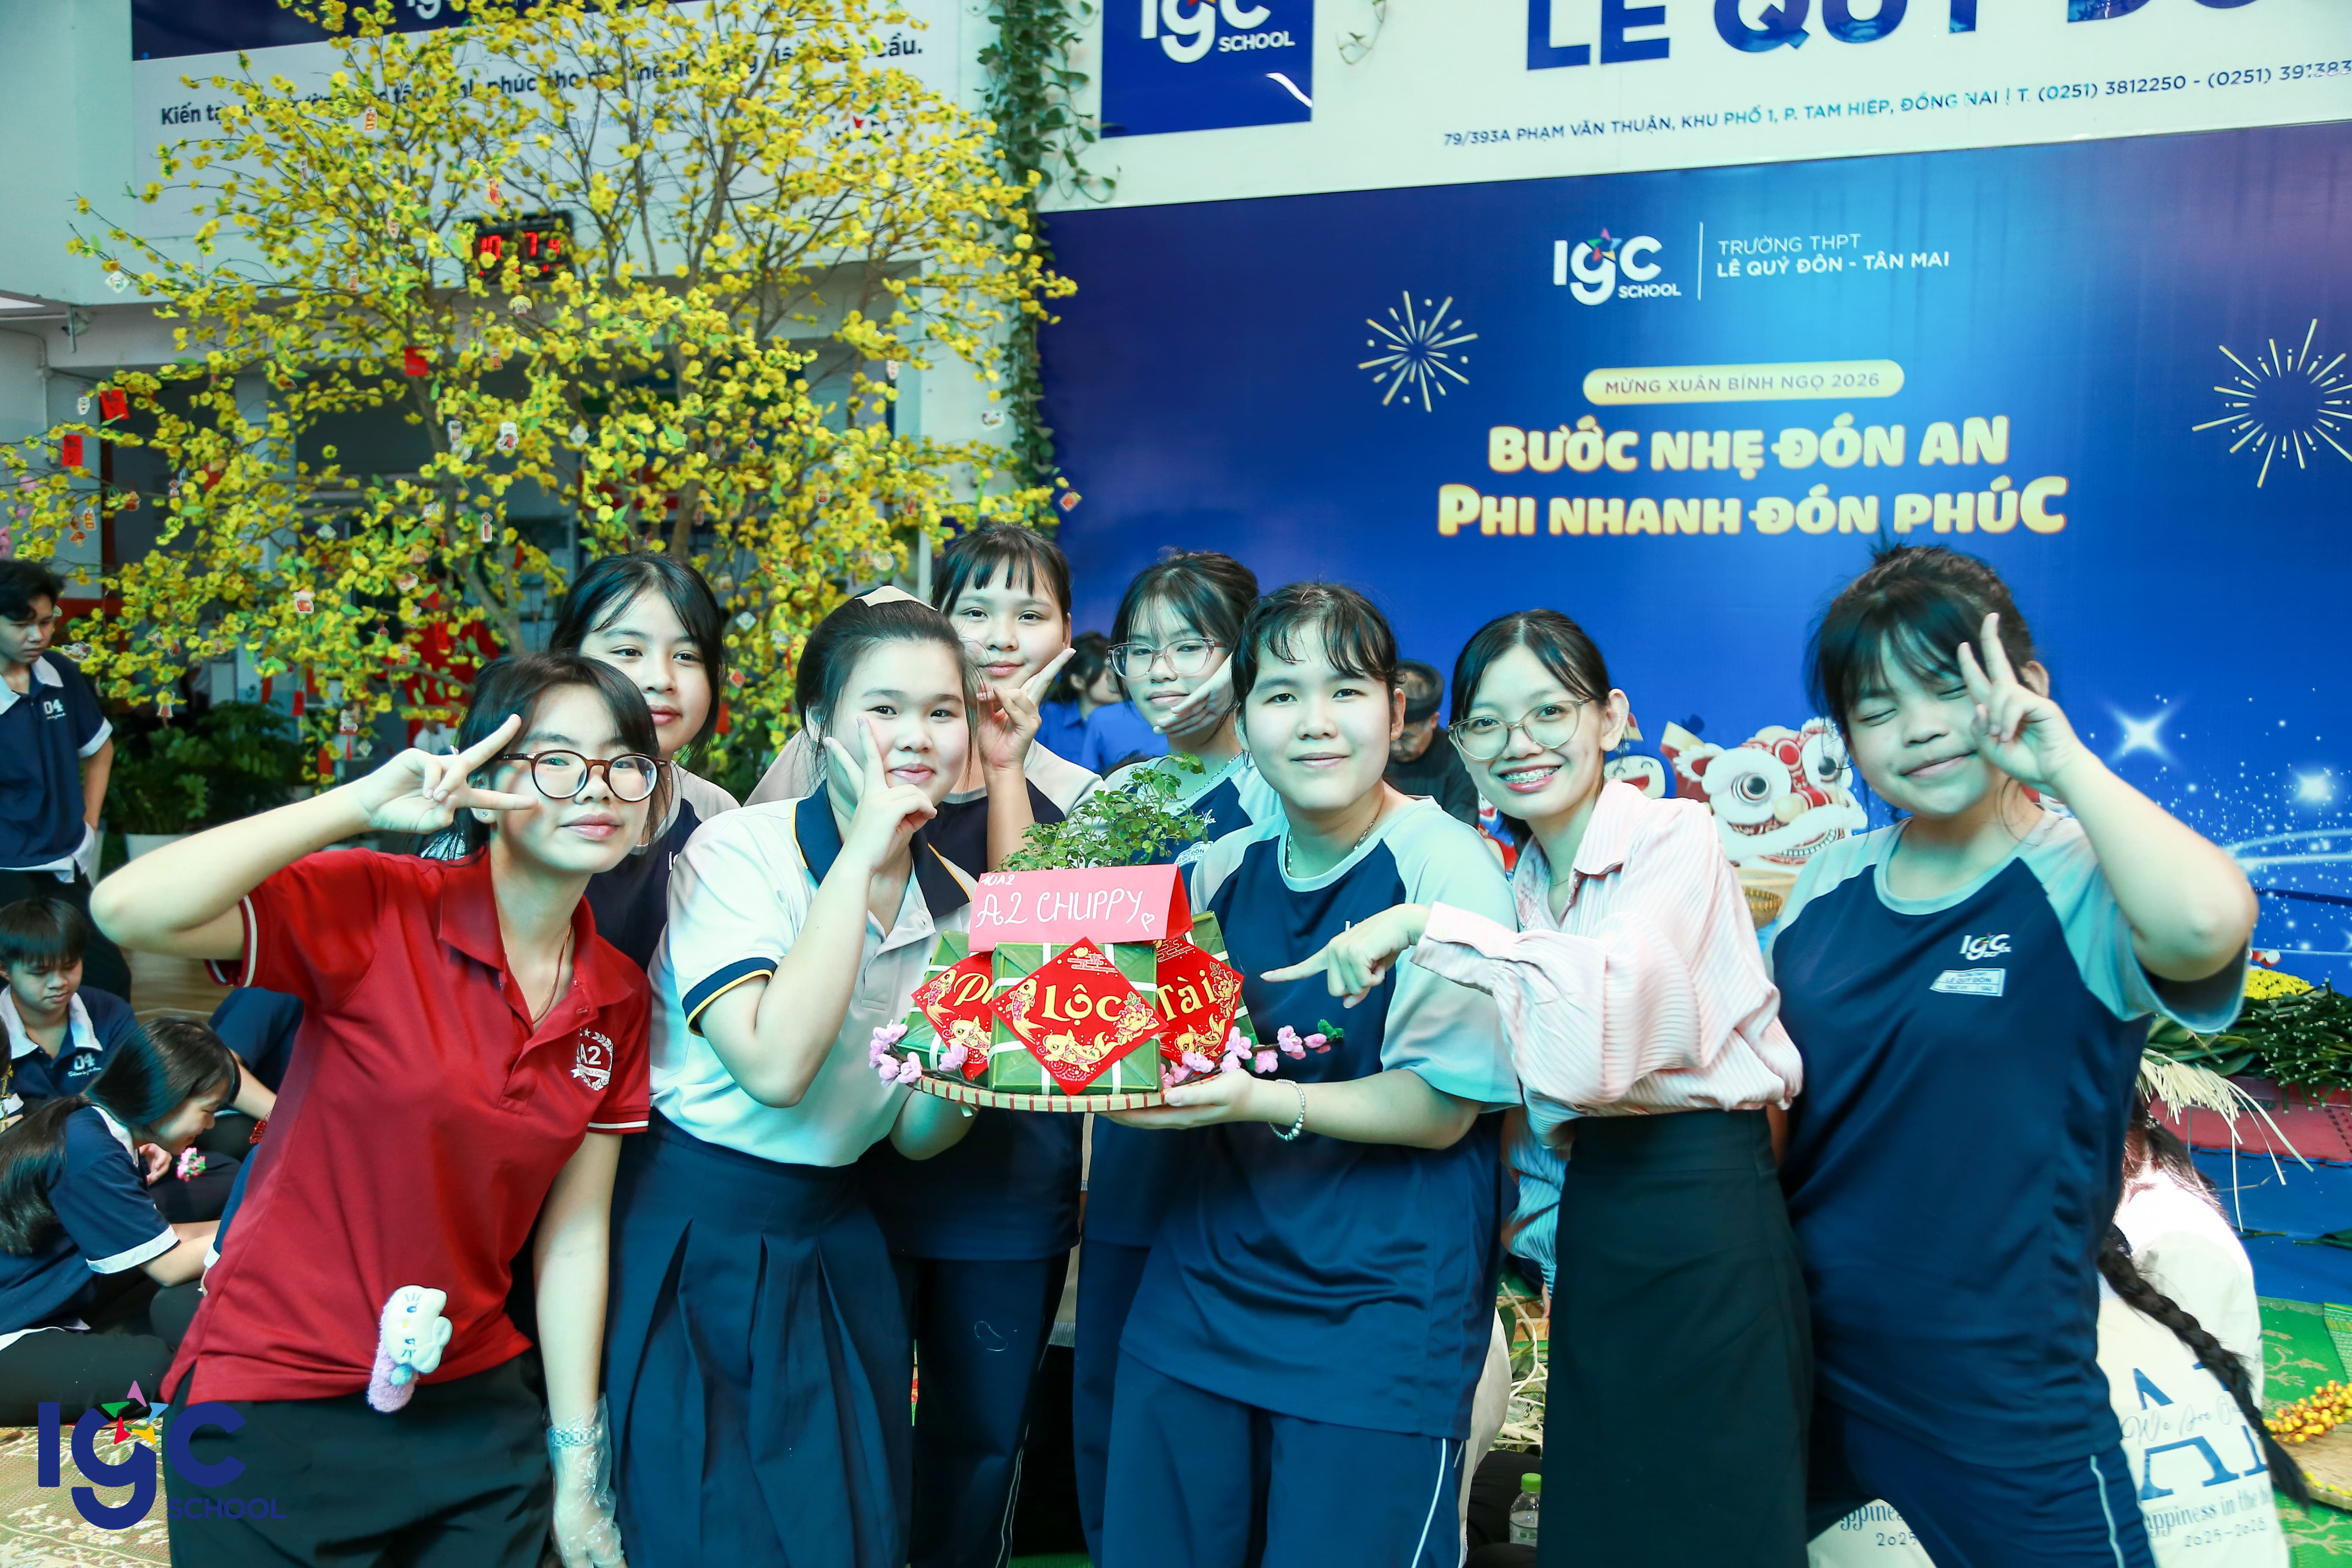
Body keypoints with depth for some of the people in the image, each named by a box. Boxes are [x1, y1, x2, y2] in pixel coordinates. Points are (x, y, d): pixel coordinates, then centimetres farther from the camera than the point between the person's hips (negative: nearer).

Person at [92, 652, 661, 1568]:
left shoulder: (619, 1000, -2)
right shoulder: (374, 909, -16)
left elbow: (572, 1238, 1)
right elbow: (129, 911, -32)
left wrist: (577, 1473, 3)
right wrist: (363, 804, -28)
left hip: (474, 1403, 5)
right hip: (278, 1401, -4)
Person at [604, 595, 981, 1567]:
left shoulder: (950, 906, 1)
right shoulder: (737, 853, -15)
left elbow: (916, 1134, 5)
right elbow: (775, 1065, -30)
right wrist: (861, 858, -25)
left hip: (833, 1247, 5)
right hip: (689, 1241, -5)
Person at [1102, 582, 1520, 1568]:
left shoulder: (1445, 868, -12)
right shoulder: (1223, 869, 5)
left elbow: (1442, 1109, -13)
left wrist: (1262, 1100, -25)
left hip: (1381, 1318, -5)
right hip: (1203, 1287, 5)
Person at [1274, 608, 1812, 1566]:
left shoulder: (1675, 837, -11)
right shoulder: (1521, 880, 10)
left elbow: (1608, 1003, -30)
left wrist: (1426, 926, -28)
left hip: (1702, 1212, -7)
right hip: (1590, 1223, 7)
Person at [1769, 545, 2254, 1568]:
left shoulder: (2084, 887, -14)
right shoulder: (1828, 885, 1)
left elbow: (2206, 922, -39)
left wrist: (2063, 762, -26)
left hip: (2001, 1410, -5)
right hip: (1800, 1365, 6)